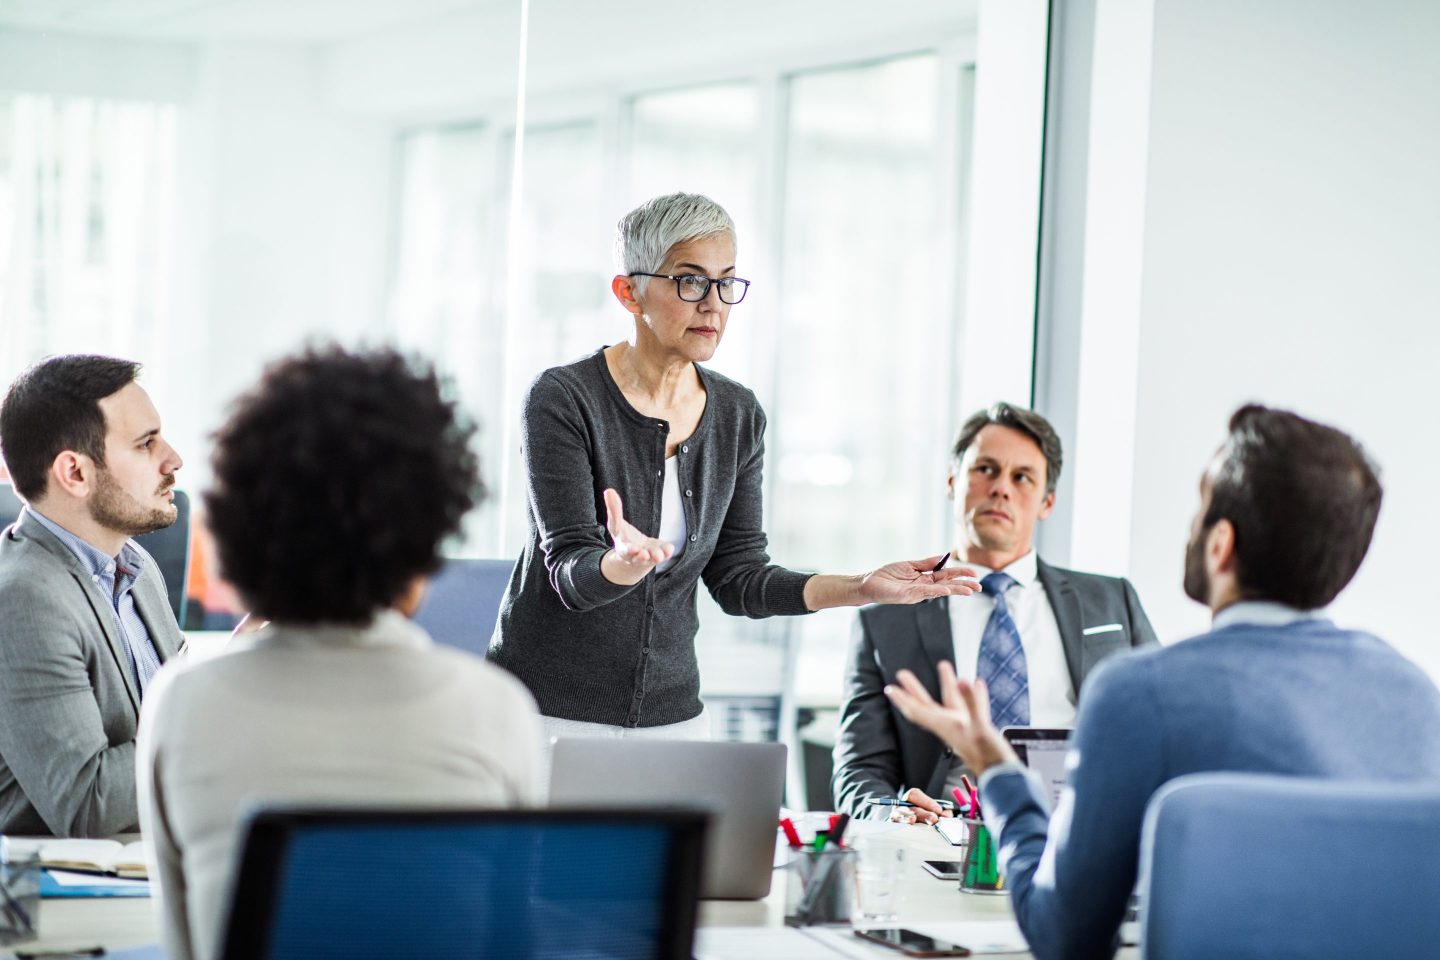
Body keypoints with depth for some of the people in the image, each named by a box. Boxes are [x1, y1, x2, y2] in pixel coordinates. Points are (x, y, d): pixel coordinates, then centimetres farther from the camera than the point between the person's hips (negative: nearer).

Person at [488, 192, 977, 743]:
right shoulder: (563, 399, -13)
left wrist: (860, 589, -6)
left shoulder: (737, 416, 3)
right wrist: (624, 564, -41)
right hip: (549, 712, -4)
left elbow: (736, 579, 5)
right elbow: (571, 574, -19)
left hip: (672, 712, 4)